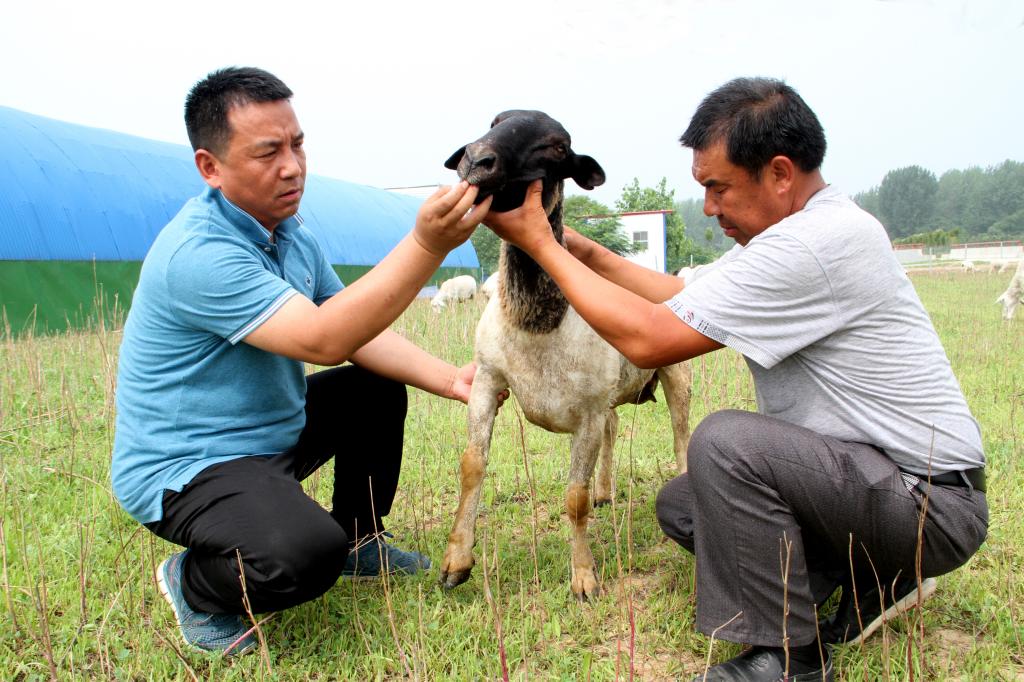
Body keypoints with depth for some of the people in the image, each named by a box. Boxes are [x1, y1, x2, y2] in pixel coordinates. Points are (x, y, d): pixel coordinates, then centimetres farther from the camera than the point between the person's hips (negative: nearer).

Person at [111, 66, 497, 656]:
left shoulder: (290, 233, 3)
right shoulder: (198, 254, -28)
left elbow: (363, 336, 4)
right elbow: (324, 340, -36)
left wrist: (449, 380, -10)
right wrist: (426, 246, -42)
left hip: (274, 431, 10)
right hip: (184, 467, -9)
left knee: (379, 391, 15)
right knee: (305, 553, -34)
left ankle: (361, 543, 28)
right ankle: (193, 585, 0)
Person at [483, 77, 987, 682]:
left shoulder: (817, 243, -28)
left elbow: (649, 340, -26)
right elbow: (684, 296, 10)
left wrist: (541, 245, -17)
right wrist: (586, 252, 1)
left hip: (934, 503, -10)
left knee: (725, 442, -30)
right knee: (680, 505, 11)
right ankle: (877, 577, 14)